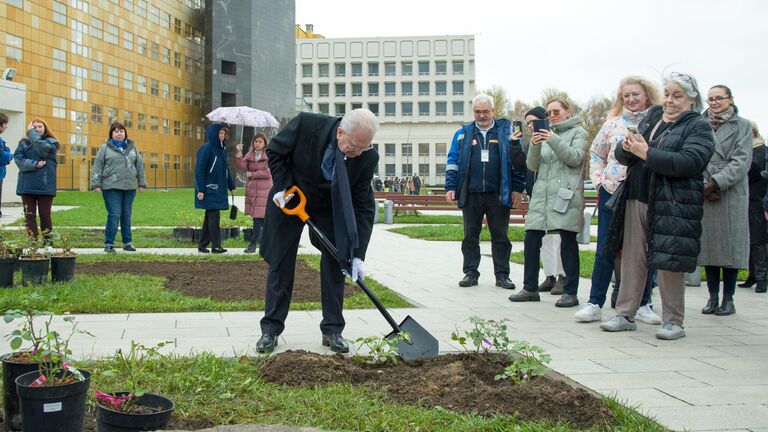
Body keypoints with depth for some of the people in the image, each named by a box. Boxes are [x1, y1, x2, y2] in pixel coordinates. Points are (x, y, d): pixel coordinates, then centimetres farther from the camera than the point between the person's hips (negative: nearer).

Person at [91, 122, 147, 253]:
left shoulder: (132, 147, 14)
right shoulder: (105, 148, 3)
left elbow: (140, 165, 15)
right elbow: (98, 166, 0)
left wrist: (142, 183, 11)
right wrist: (96, 184, -6)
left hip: (130, 187, 4)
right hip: (111, 188, -4)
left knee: (127, 215, 9)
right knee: (114, 215, -8)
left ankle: (127, 243, 18)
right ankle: (109, 244, 1)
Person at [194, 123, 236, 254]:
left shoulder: (222, 149, 12)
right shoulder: (206, 149, -12)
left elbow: (226, 169, 20)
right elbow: (199, 170, -15)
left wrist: (231, 186, 19)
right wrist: (200, 190, -19)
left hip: (219, 189, 8)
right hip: (209, 190, -8)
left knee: (210, 218, 12)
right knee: (214, 217, -7)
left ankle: (202, 245, 18)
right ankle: (216, 246, -2)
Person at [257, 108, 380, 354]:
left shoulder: (367, 157, -26)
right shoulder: (306, 125, -32)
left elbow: (363, 206, -20)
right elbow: (275, 151, -12)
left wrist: (357, 255, -24)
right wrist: (282, 187, -23)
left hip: (330, 206, 1)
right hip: (288, 199, -1)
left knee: (335, 264, -4)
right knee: (281, 263, 2)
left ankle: (332, 331, 8)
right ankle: (271, 329, 12)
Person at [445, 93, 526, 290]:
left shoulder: (506, 130, 6)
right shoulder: (463, 133, 10)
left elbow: (519, 161, 5)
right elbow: (453, 161, 9)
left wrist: (518, 189, 0)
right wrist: (450, 187, 0)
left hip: (498, 194, -1)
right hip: (471, 194, 1)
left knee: (500, 236, 4)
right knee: (470, 236, 7)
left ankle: (502, 275, 12)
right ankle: (470, 273, 16)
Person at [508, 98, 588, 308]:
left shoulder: (578, 132, 7)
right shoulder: (546, 134, 21)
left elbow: (575, 158, -9)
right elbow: (532, 165, 12)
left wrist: (554, 140, -16)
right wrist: (535, 146, -6)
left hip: (565, 195, -5)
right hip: (542, 194, 5)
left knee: (568, 242, -5)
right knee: (531, 240, 1)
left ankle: (570, 292, 1)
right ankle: (530, 288, 9)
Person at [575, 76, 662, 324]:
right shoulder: (613, 124, 7)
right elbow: (596, 153, 15)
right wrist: (598, 179, 6)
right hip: (612, 192, 1)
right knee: (605, 250, 3)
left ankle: (643, 305, 18)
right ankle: (594, 304, 9)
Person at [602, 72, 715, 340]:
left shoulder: (698, 127, -1)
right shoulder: (651, 118, 16)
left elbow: (689, 162, -19)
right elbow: (622, 156, 13)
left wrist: (647, 153, -19)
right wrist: (627, 148, -11)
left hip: (672, 206, -5)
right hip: (637, 200, 5)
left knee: (669, 264, -2)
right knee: (632, 259, 8)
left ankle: (673, 321, 11)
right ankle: (625, 315, 17)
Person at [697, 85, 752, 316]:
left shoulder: (743, 126, 6)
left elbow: (741, 161, -4)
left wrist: (716, 183, -14)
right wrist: (702, 185, -10)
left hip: (731, 193, -2)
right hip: (703, 193, 2)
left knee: (730, 244, -1)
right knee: (708, 243, 3)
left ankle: (728, 298, 6)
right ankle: (713, 296, 11)